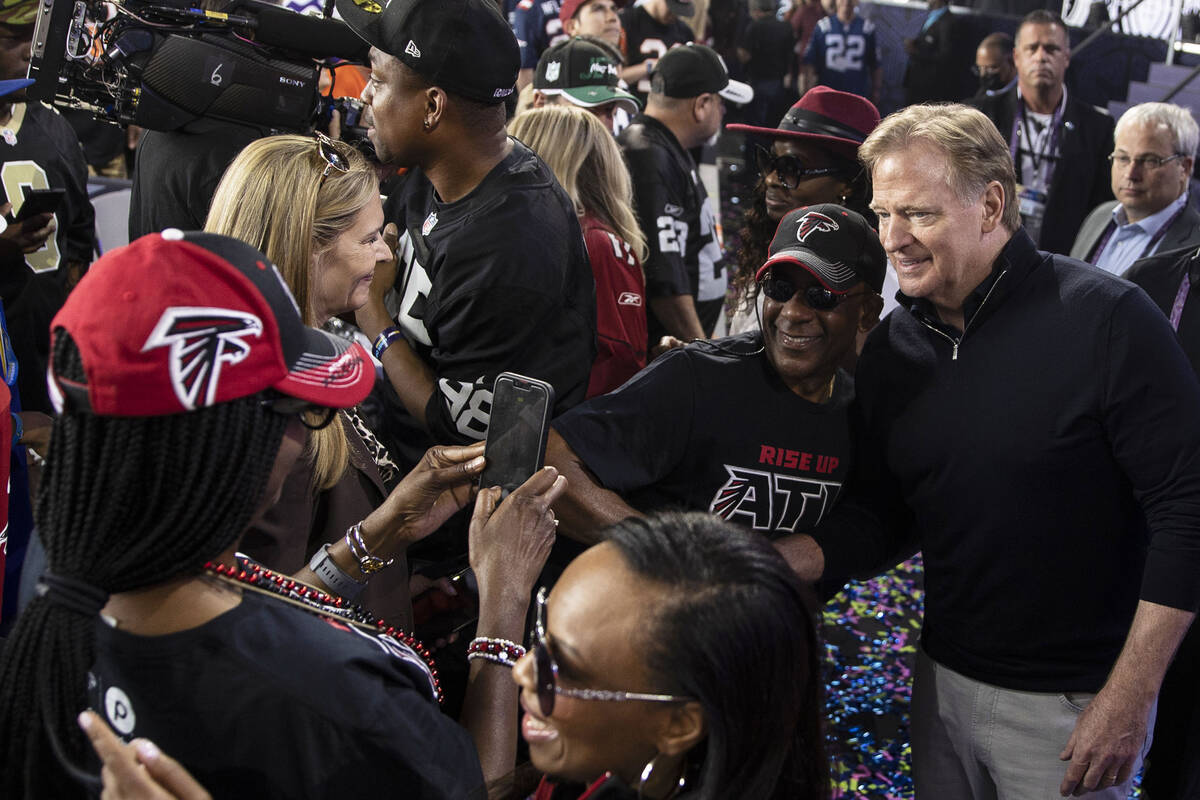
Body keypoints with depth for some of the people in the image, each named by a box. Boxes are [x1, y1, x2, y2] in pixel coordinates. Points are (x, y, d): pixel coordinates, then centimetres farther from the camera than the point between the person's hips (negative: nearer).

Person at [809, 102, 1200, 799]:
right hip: (943, 681, 6)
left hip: (1071, 708, -5)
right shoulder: (891, 351, 2)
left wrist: (1128, 699, -17)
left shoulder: (1105, 318, -17)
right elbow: (882, 520, 8)